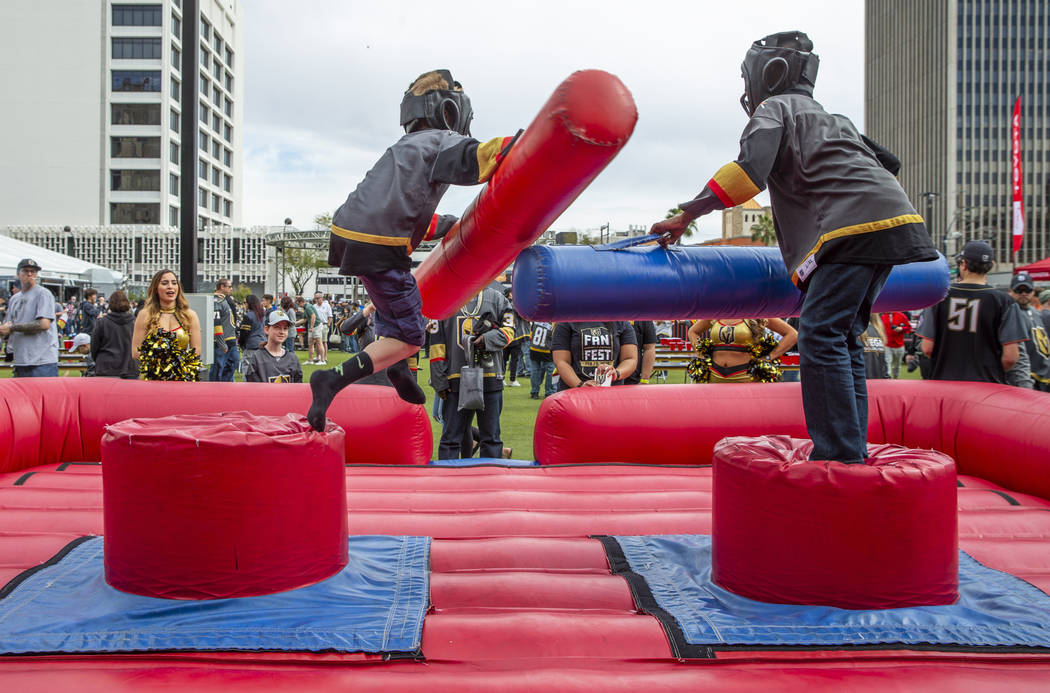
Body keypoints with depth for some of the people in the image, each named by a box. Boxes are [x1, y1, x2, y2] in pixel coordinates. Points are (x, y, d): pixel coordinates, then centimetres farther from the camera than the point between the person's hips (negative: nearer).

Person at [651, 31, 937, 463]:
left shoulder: (774, 108, 8)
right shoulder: (832, 119, 33)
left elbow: (749, 170, -10)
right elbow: (886, 162, 34)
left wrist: (686, 215, -10)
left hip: (855, 227, -9)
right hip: (892, 221, 9)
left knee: (821, 337, -13)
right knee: (843, 338, 9)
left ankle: (839, 457, -18)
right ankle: (853, 452, 9)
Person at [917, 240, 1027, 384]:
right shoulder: (1003, 300, -5)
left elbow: (927, 348, -3)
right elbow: (1010, 357, -9)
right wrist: (994, 374, 10)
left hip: (944, 379, 2)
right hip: (987, 383, -2)